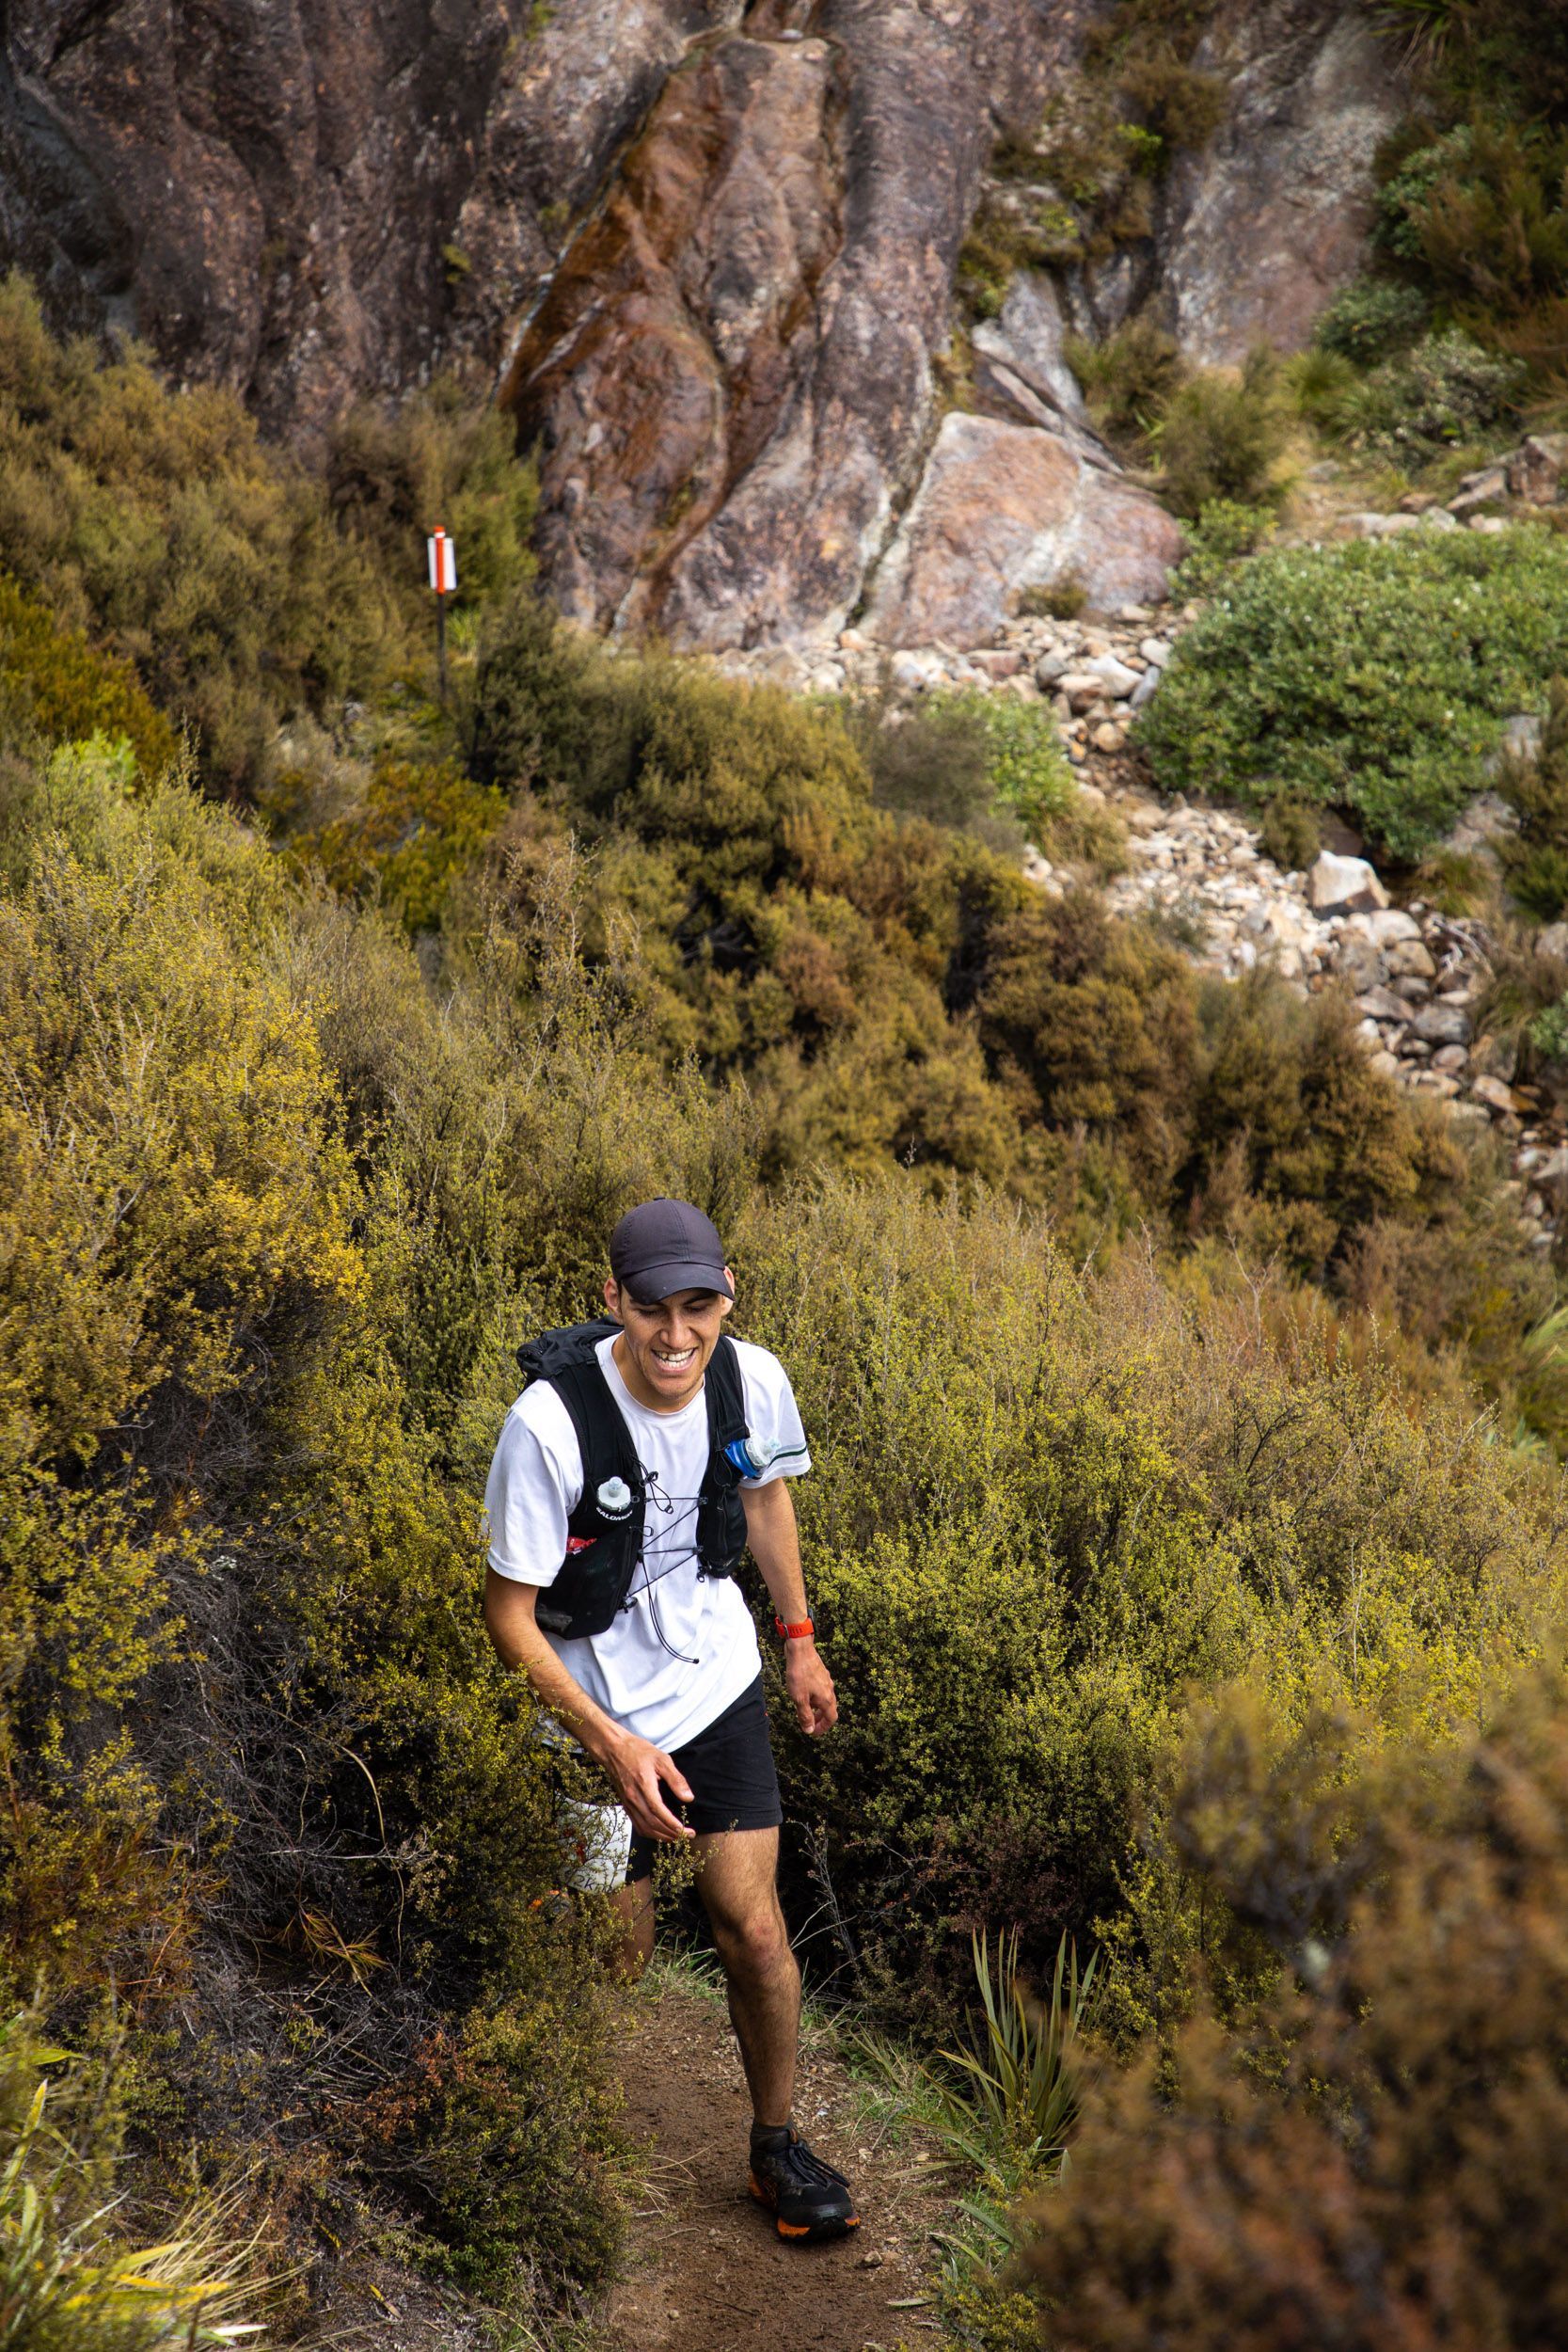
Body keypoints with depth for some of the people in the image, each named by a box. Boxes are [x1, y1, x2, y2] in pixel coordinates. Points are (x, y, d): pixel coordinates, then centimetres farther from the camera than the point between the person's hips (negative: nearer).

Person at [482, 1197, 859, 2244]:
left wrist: (800, 1635, 17)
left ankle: (777, 2143, 25)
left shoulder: (755, 1381, -14)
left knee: (755, 1931, 0)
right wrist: (613, 1744, -24)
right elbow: (510, 1615, -19)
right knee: (618, 1952, 7)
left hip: (721, 1684, 3)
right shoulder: (550, 1421, -28)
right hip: (600, 1715, -3)